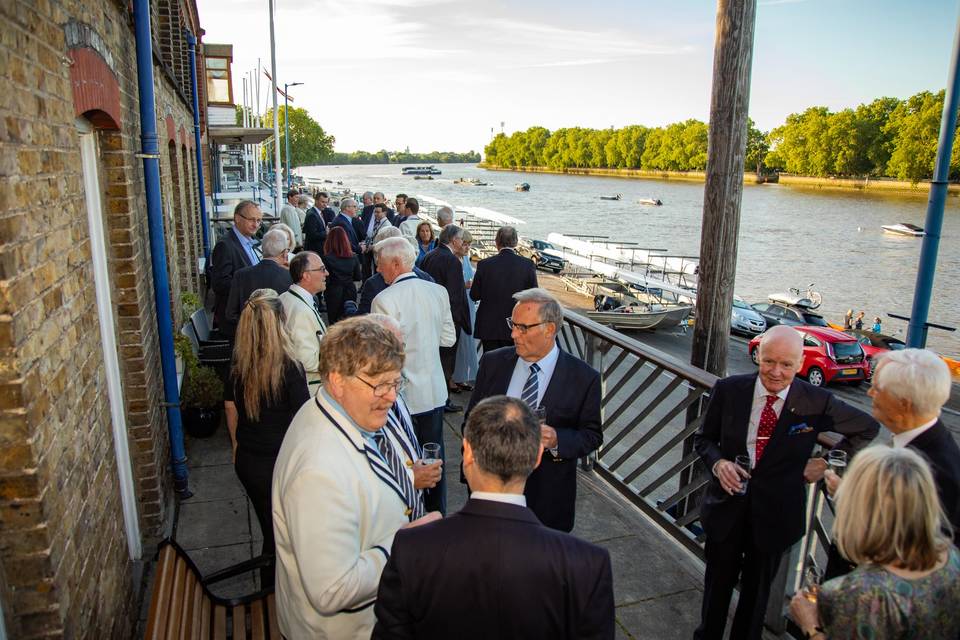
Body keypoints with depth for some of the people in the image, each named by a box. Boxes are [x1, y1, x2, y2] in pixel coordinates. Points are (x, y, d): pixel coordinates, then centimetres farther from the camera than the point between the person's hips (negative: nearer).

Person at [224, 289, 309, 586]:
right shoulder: (289, 367, -21)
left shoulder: (238, 363, -5)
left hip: (247, 461, 6)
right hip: (278, 462, -6)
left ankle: (269, 590, 38)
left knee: (268, 526, 23)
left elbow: (230, 408, 8)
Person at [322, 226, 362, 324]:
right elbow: (357, 277, 5)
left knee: (334, 321, 7)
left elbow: (326, 280, -11)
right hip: (350, 292, 3)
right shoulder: (353, 257, -4)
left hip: (334, 293, -3)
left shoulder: (327, 258, -14)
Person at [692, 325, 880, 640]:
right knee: (717, 584, 20)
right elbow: (703, 438, 0)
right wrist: (718, 463, -20)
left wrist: (829, 462, -4)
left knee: (757, 590, 20)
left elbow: (867, 428, 4)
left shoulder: (817, 402, -13)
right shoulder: (728, 390, -12)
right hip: (727, 507, 1)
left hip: (775, 515, 0)